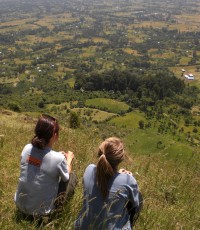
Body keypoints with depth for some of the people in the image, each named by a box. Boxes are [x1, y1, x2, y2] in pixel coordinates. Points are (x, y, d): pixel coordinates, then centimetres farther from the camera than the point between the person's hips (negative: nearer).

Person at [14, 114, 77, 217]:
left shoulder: (27, 148, -13)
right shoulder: (58, 159, -27)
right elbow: (66, 178, -5)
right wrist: (69, 159, 10)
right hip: (40, 211, -5)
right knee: (73, 176, 11)